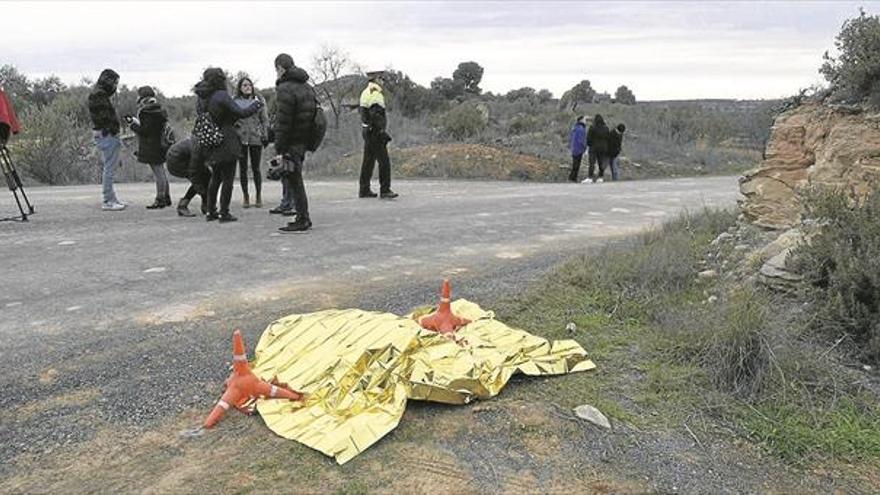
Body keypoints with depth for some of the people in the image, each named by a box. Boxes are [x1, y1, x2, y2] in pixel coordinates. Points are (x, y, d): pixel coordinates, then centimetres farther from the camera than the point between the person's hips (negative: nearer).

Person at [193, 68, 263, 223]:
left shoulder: (202, 98, 6)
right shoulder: (221, 96, -16)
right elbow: (240, 113, -18)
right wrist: (256, 105, -4)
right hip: (226, 142, -7)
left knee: (215, 177, 19)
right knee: (228, 178, 1)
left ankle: (211, 211, 21)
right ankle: (224, 213, 1)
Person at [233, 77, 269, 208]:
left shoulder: (258, 100, 8)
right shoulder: (235, 102, 6)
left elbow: (264, 119, 8)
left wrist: (265, 136, 2)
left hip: (255, 137, 0)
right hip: (240, 137, 0)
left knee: (256, 168, 1)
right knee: (243, 168, 3)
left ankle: (259, 196, 11)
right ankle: (245, 196, 11)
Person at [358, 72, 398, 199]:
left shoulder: (365, 92, 16)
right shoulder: (376, 93, -14)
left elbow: (360, 109, 23)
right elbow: (375, 114, -24)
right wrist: (381, 130, -21)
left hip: (366, 130, 10)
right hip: (375, 131, -10)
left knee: (368, 160, 13)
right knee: (384, 161, -9)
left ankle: (364, 190, 17)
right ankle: (385, 190, -11)